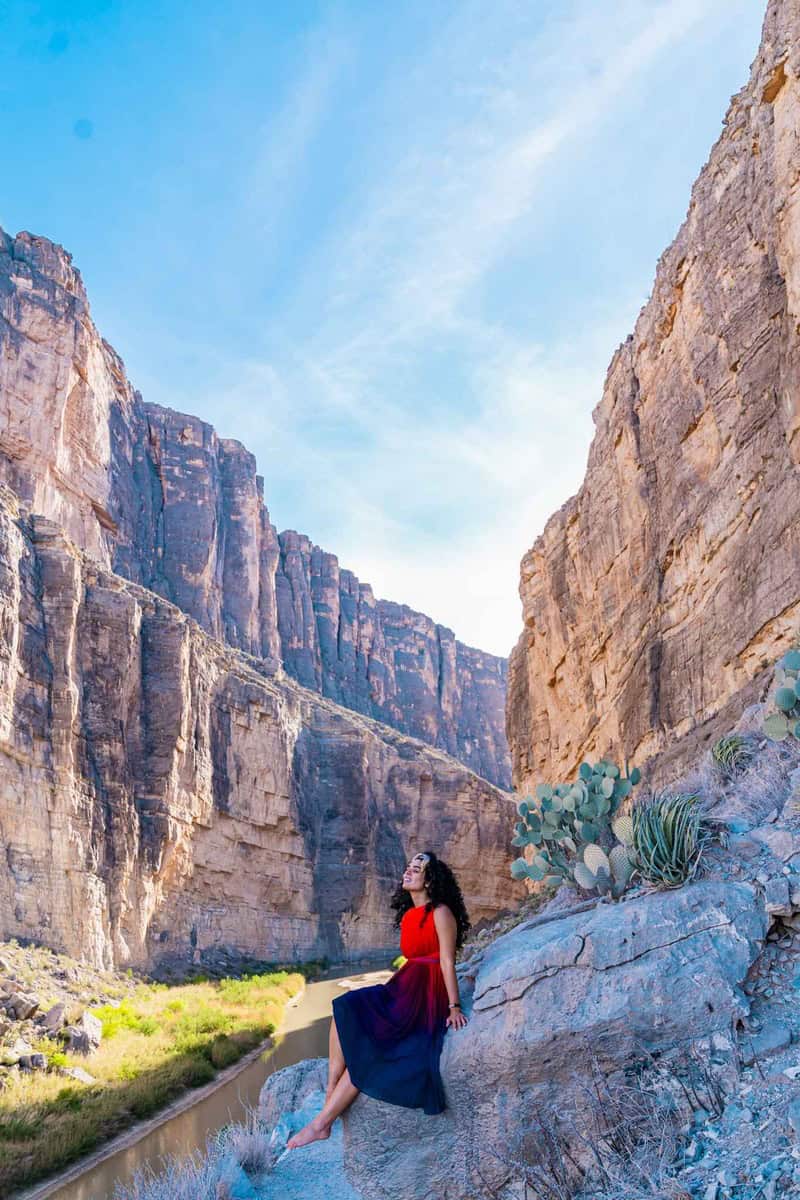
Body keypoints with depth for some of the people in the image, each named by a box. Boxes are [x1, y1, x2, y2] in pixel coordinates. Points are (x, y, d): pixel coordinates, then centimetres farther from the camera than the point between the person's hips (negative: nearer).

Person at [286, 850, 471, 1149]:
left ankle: (322, 1123, -13)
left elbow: (447, 962, -12)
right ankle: (331, 1095, -20)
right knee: (345, 1010, -16)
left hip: (428, 997, -8)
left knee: (364, 1044, -19)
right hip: (403, 989, 8)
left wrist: (454, 1007, -15)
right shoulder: (407, 916, 17)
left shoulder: (441, 913, -8)